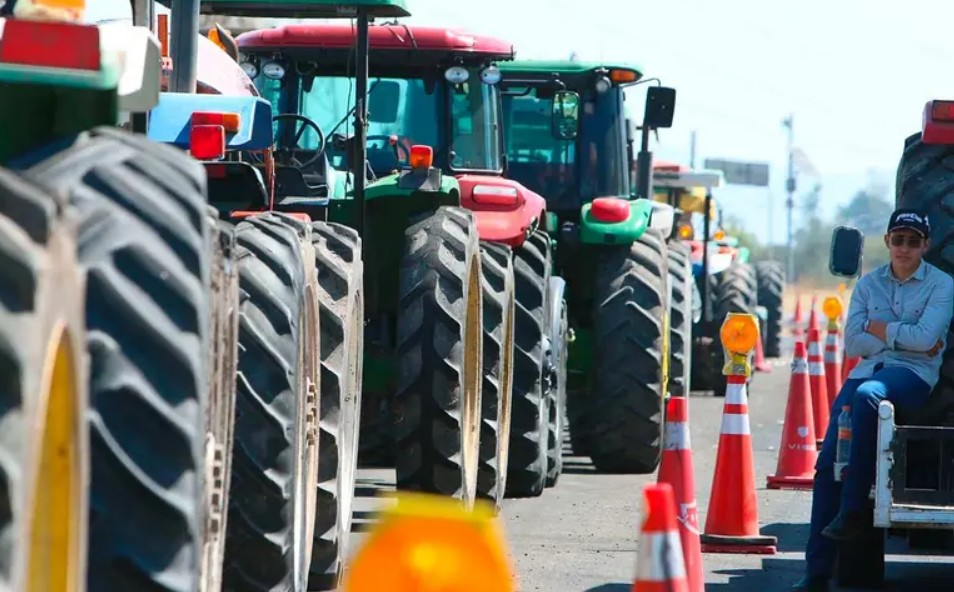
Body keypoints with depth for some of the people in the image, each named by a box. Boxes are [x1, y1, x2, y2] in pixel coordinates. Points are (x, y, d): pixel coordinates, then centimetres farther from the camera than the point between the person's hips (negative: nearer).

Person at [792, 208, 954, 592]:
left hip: (913, 375, -4)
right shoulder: (868, 284, 15)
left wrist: (879, 329, 0)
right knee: (828, 461, -13)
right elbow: (853, 344, 4)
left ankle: (853, 509, -32)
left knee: (867, 395, -39)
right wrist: (906, 340, -5)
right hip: (867, 372, 4)